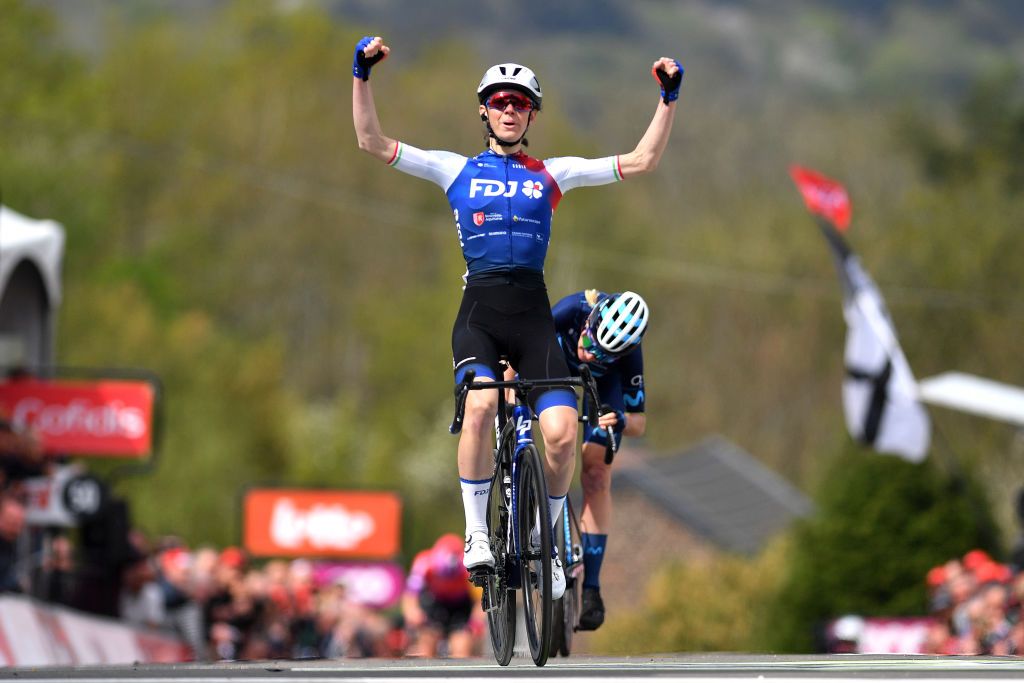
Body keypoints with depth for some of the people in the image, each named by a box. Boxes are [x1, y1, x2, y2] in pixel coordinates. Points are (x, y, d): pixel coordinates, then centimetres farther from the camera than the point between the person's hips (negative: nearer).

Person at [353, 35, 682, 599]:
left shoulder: (552, 174, 14)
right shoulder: (456, 170, 12)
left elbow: (641, 161, 12)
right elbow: (373, 143, 7)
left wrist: (668, 98, 3)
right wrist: (362, 75, -3)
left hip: (533, 314, 1)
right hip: (478, 312, -1)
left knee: (562, 433, -16)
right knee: (480, 405, -31)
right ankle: (476, 533, -15)